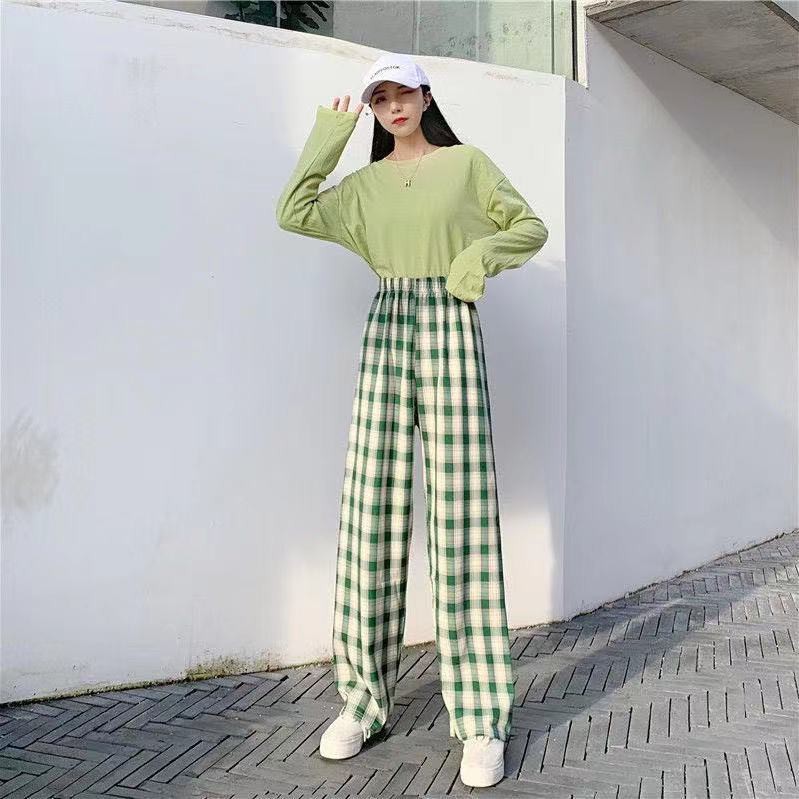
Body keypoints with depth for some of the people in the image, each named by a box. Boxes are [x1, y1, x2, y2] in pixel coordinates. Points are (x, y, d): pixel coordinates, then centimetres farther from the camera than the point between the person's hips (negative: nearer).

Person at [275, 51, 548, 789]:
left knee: (462, 514, -9)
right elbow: (293, 214, 6)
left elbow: (532, 228, 11)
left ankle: (482, 718, -5)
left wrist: (484, 249, -9)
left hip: (452, 331, -3)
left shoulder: (467, 163, 10)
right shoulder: (365, 184, 18)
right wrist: (328, 137, 11)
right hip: (385, 335, 3)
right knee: (372, 513, -2)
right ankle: (366, 697, 9)